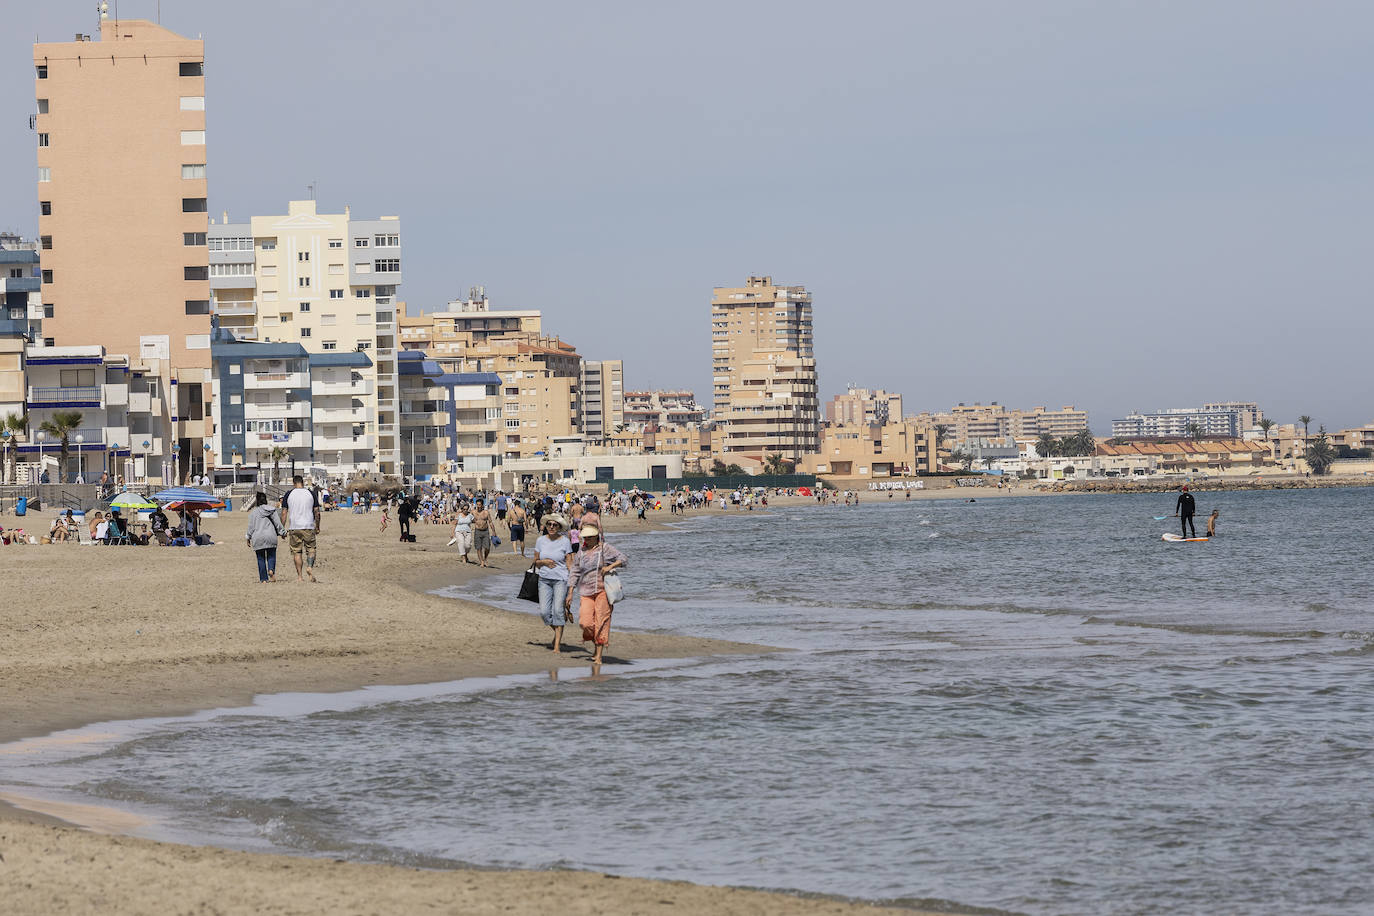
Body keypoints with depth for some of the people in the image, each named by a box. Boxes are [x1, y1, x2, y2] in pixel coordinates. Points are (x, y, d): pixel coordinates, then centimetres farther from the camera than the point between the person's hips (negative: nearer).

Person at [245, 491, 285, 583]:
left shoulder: (253, 512, 0)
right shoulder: (271, 510, 3)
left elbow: (251, 527, 1)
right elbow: (277, 523, 5)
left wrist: (248, 538, 12)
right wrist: (282, 533, 17)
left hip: (258, 538, -1)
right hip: (270, 537, 1)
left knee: (261, 558, 5)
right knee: (271, 556, 9)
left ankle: (263, 578, 2)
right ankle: (271, 569, -20)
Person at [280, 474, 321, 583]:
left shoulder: (289, 495, 1)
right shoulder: (311, 494, 3)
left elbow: (284, 513, 0)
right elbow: (316, 512, 5)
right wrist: (317, 527, 15)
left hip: (294, 528, 0)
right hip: (309, 527, 0)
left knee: (297, 552, 5)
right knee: (311, 549, 10)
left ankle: (299, 577, 3)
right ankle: (310, 567, -16)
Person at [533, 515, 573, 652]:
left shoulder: (565, 542, -2)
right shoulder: (541, 541, 6)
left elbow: (569, 564, 0)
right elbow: (536, 561, 15)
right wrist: (543, 561, -8)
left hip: (561, 579, -3)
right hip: (544, 579, 3)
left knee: (558, 610, -13)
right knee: (544, 612, -6)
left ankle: (557, 645, -9)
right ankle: (558, 633, 23)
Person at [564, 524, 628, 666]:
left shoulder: (605, 549, 1)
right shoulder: (581, 553, 13)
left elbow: (623, 559, -3)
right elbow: (574, 573, 16)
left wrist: (610, 567, -18)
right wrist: (570, 593, 11)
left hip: (602, 590, -3)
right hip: (586, 592, 3)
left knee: (601, 622, -6)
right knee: (585, 622, -11)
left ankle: (598, 657, -2)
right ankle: (596, 645, 18)